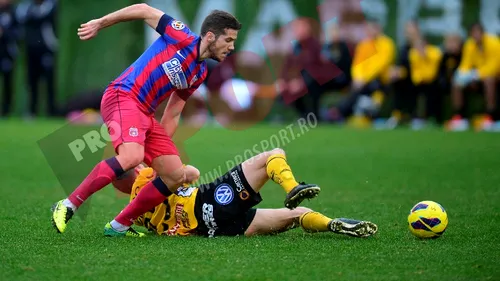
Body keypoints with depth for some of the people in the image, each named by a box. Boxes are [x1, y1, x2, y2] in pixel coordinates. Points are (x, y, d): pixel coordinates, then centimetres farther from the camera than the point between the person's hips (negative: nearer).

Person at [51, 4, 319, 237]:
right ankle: (67, 205, -25)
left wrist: (163, 148, 21)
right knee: (132, 156, -34)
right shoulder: (183, 38, -6)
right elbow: (144, 10, -2)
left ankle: (119, 224, 7)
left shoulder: (200, 74, 17)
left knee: (176, 175, 1)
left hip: (146, 115, 9)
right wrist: (99, 23, 0)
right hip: (122, 98, -9)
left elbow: (171, 115, 23)